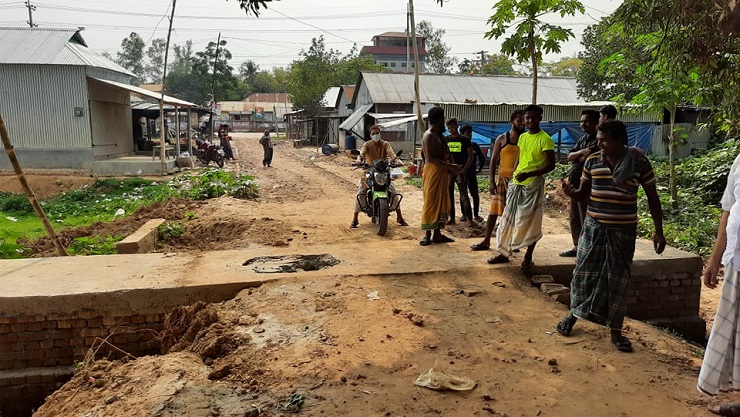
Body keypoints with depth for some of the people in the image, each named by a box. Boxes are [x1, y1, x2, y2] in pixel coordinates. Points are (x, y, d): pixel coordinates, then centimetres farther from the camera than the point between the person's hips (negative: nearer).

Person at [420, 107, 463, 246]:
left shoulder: (437, 136, 19)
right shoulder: (429, 136, -13)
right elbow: (430, 158, -21)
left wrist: (450, 168, 10)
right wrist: (450, 166, -22)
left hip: (441, 173, 10)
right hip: (432, 172, -10)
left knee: (441, 203, 10)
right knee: (430, 203, -6)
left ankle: (437, 234, 15)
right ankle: (427, 234, -1)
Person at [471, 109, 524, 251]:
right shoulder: (502, 139, 1)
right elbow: (493, 161, 0)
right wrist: (491, 181, -7)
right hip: (502, 179, -1)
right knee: (494, 210, 0)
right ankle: (486, 241, 8)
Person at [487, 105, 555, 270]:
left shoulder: (545, 139, -11)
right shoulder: (522, 137, 11)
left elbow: (551, 165, -14)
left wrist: (528, 174, -24)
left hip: (533, 185, -7)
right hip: (517, 184, 7)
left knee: (530, 222, 1)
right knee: (509, 218, 10)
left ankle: (528, 258, 14)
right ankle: (504, 253, 21)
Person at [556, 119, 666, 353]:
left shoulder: (639, 162, -6)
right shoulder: (592, 161, -1)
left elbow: (652, 197, 0)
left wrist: (658, 231, -3)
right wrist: (571, 193, -16)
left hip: (623, 230, -2)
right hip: (593, 227, 2)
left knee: (618, 280, 5)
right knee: (584, 272, 9)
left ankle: (615, 330, 18)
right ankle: (572, 314, 29)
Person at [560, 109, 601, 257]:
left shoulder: (598, 141, -12)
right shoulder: (583, 140, 16)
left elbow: (586, 160, -21)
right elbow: (569, 156, 6)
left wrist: (576, 157, -1)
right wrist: (582, 152, -11)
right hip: (575, 184, 9)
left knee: (585, 218, -4)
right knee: (574, 217, 14)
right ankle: (577, 246, 25)